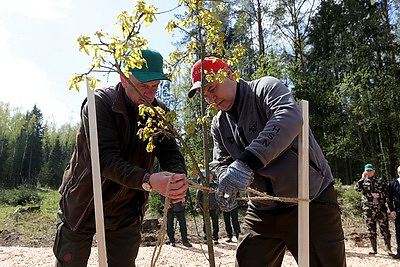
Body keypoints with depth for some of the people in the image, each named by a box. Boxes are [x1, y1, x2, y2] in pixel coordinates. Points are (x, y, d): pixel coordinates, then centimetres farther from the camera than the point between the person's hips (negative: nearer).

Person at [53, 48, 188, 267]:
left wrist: (178, 178, -33)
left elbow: (170, 152, -9)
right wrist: (148, 181, -44)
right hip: (81, 206, -3)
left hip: (126, 212, 4)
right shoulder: (99, 103, -20)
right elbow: (105, 158, -30)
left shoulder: (159, 112, -5)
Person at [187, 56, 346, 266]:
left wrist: (247, 162, -42)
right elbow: (222, 162, 6)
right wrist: (225, 187, -18)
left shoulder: (265, 87, -12)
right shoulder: (219, 125, 7)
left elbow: (290, 117, -31)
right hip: (262, 210, 6)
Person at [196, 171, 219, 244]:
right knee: (205, 223, 6)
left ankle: (215, 238, 10)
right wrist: (197, 206, 0)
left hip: (214, 208, 1)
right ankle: (206, 238, 16)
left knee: (215, 223, 1)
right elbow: (197, 197, 7)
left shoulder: (216, 186, 10)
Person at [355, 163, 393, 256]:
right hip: (368, 208, 1)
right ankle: (374, 249, 16)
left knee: (385, 228, 0)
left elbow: (387, 191, 5)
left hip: (381, 207, -1)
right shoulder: (363, 181, 9)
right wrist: (362, 179, -13)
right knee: (371, 229, 6)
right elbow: (357, 188, -9)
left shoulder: (380, 180, 6)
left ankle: (388, 248, 12)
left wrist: (379, 195, -11)